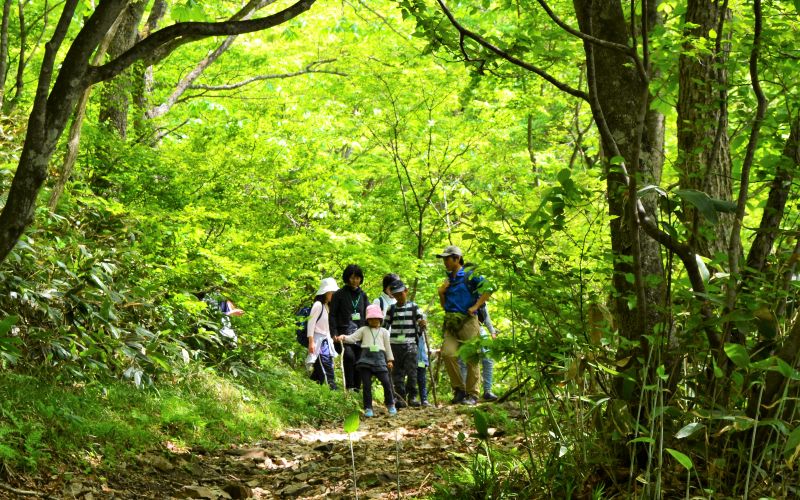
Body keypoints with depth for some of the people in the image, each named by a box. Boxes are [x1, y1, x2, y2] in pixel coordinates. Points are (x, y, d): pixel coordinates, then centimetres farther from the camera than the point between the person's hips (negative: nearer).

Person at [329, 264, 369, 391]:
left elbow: (367, 316, 19)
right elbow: (332, 315, 1)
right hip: (344, 332, -4)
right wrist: (334, 333, -9)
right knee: (349, 356, -25)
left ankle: (357, 388, 8)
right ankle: (349, 387, -22)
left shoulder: (363, 295, 16)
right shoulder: (339, 294, 4)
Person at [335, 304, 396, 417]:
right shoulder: (363, 330, 14)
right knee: (366, 384, -1)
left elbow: (387, 346, 19)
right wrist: (343, 337, -15)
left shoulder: (383, 331, 17)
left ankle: (390, 405, 10)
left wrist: (389, 360, 16)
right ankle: (368, 408, 6)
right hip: (366, 356, 0)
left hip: (379, 357, 0)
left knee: (386, 382, -8)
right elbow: (352, 338, 5)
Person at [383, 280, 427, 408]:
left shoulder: (414, 307, 5)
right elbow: (385, 326, 16)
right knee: (397, 373, 2)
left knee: (411, 371, -6)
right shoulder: (391, 309, 9)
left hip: (410, 344, -2)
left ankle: (412, 396, 1)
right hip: (395, 344, 2)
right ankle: (400, 397, 6)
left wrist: (423, 323, -21)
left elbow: (421, 320, 2)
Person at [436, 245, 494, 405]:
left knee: (471, 358, -3)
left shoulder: (469, 276, -1)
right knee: (448, 353, -13)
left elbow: (488, 288, -11)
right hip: (451, 324, 5)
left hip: (468, 322, -5)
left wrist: (475, 306, -12)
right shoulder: (448, 279, 18)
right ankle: (459, 390, -2)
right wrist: (441, 293, 5)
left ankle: (472, 395, 4)